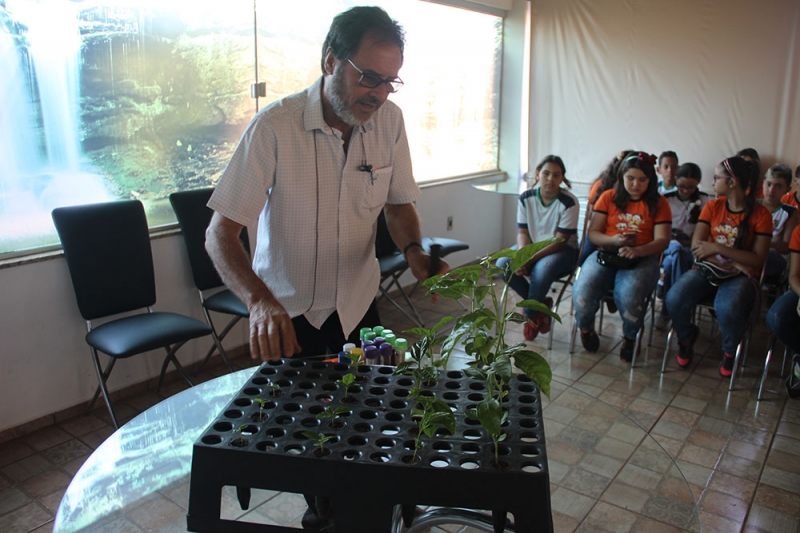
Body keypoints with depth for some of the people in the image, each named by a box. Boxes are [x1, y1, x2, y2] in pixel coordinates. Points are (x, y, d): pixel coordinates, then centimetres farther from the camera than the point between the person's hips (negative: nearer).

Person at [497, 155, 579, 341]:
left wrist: (531, 259, -28)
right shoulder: (526, 198, -4)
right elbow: (523, 232, -2)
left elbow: (560, 241, -19)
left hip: (563, 250, -4)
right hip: (532, 246, 5)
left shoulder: (569, 202, -17)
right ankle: (541, 305, -5)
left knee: (542, 268, -37)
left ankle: (531, 316, -10)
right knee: (503, 264, -23)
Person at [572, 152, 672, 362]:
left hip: (642, 258, -1)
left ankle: (630, 338, -1)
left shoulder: (658, 203, 9)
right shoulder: (609, 197, 13)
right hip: (606, 254, 1)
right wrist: (613, 240, -14)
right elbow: (593, 233, 8)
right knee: (582, 293, -28)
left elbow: (662, 240, -2)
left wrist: (637, 250, -22)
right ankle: (586, 328, 9)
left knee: (629, 295, -35)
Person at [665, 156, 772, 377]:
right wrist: (731, 262, -16)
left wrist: (717, 248, -19)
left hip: (740, 276, -3)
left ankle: (730, 351, 0)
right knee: (674, 298, -27)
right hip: (709, 269, 3)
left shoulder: (760, 214, -4)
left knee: (728, 308, -36)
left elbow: (758, 260, -11)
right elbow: (696, 246, -5)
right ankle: (686, 338, 8)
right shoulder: (712, 206, 5)